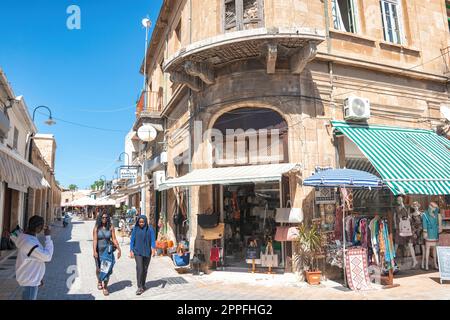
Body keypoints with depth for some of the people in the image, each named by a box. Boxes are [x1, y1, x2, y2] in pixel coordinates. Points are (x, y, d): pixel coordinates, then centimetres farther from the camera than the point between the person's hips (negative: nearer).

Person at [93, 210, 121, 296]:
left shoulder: (111, 227, -5)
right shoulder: (96, 228, -7)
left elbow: (114, 239, -4)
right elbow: (95, 240, -12)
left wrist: (119, 249, -8)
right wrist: (94, 251, -20)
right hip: (99, 250, 0)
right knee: (98, 268, 16)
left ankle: (105, 287, 9)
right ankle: (99, 282, 44)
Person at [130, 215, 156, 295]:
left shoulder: (150, 229, -4)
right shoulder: (135, 229, -1)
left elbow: (152, 239, -8)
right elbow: (132, 240, 2)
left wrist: (153, 248, -22)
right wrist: (131, 250, -5)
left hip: (147, 252, 1)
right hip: (138, 251, -1)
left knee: (145, 269, 9)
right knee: (139, 268, -11)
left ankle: (143, 285, 26)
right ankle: (140, 287, -7)